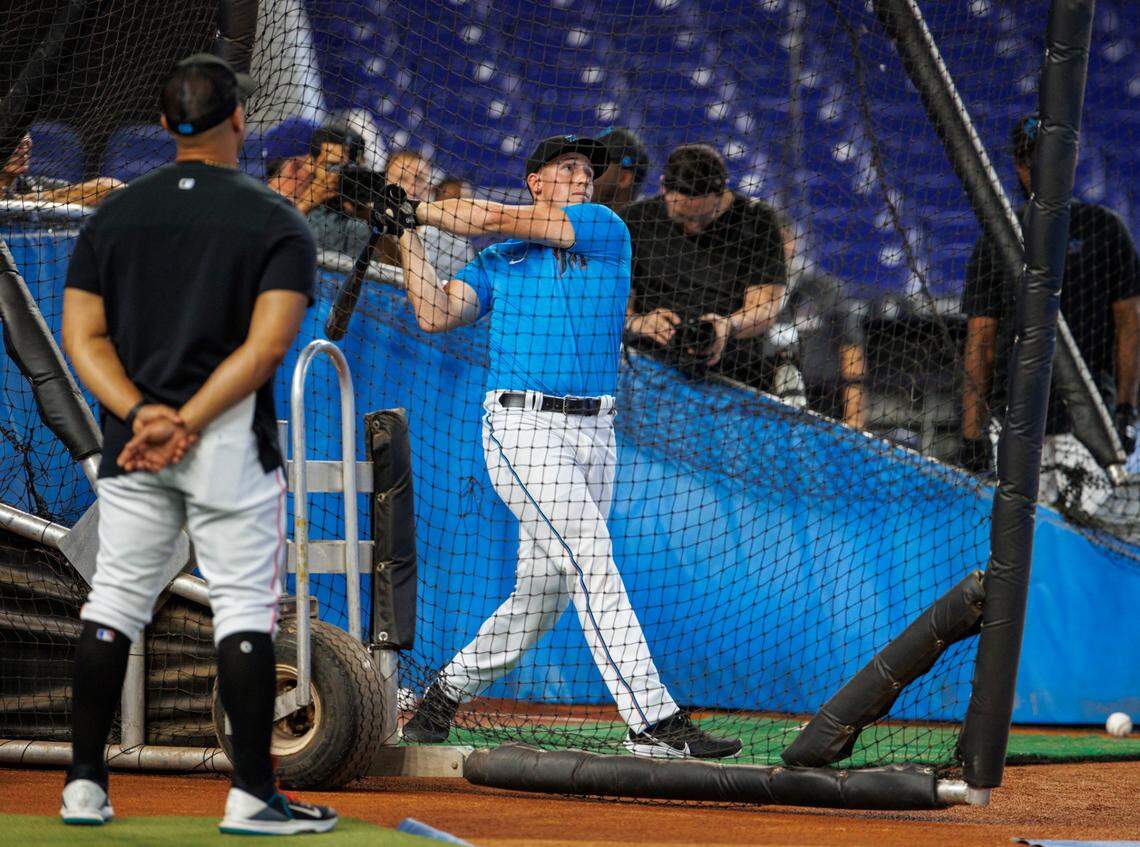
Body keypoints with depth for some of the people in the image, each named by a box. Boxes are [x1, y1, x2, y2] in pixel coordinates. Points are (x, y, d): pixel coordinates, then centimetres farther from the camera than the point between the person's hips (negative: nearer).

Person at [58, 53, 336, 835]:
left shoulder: (112, 216, 8)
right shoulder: (277, 223, -4)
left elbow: (83, 336, 0)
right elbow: (267, 344, -16)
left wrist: (141, 413, -10)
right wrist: (187, 422, -17)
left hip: (130, 440, 4)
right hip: (232, 443, -4)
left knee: (114, 602, 10)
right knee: (245, 607, 0)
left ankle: (84, 785, 10)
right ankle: (252, 794, -2)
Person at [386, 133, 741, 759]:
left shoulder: (606, 229, 8)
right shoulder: (496, 262, 13)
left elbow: (495, 219, 1)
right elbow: (435, 316, 2)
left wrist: (420, 211, 9)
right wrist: (408, 237, 4)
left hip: (593, 434, 3)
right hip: (522, 430, -3)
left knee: (542, 591, 7)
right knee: (590, 561, -15)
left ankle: (448, 690, 26)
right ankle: (653, 721, -19)